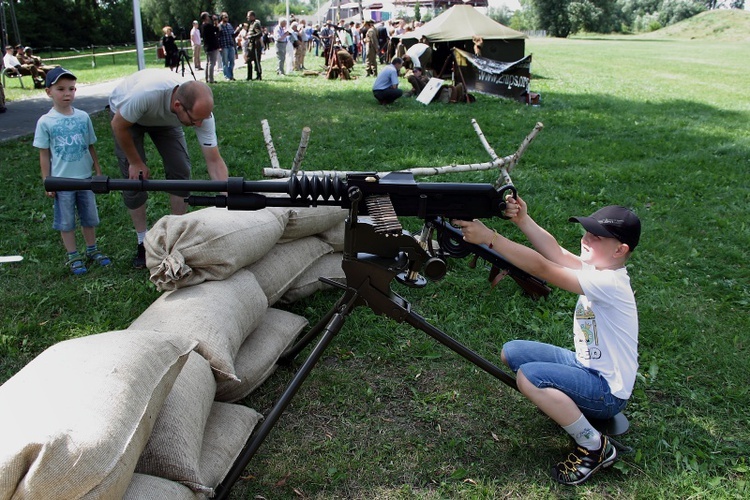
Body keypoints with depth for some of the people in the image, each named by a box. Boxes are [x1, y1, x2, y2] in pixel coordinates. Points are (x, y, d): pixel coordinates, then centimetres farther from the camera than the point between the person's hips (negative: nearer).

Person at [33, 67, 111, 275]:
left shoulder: (83, 117, -2)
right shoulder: (45, 122, -8)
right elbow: (44, 154, -4)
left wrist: (98, 171, 8)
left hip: (85, 177, 3)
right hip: (61, 180, -2)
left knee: (89, 217, 14)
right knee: (66, 221, 8)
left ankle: (92, 250, 30)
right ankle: (73, 256, 19)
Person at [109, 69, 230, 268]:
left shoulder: (201, 111, -34)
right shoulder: (146, 93, -46)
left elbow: (214, 161, -29)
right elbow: (119, 126, -26)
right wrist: (135, 162, -16)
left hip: (165, 118, 3)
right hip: (125, 114, -3)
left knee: (180, 170, -9)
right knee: (134, 177, -10)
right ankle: (143, 242, 6)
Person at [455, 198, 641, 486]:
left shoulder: (609, 283, -29)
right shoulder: (599, 268, -2)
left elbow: (542, 268, -35)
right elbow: (557, 253, -11)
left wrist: (489, 238, -37)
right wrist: (523, 220, -23)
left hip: (608, 391, -9)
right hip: (584, 363, 9)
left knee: (528, 376, -30)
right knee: (511, 353, 3)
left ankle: (594, 447, -10)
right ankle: (575, 407, 12)